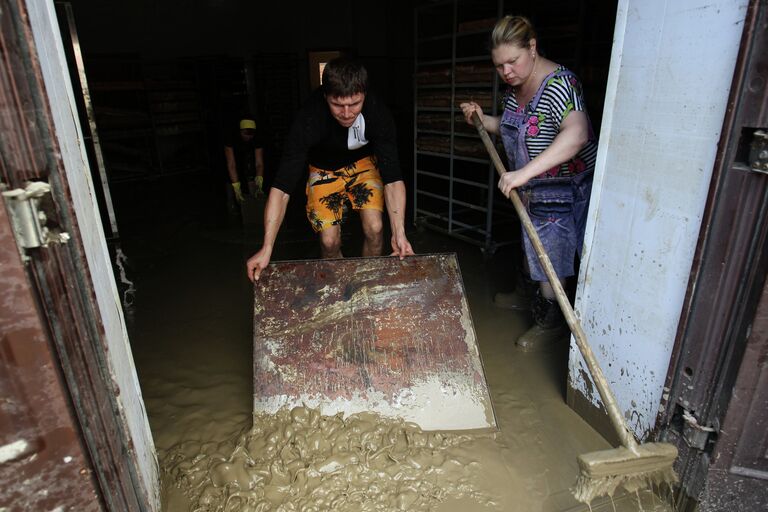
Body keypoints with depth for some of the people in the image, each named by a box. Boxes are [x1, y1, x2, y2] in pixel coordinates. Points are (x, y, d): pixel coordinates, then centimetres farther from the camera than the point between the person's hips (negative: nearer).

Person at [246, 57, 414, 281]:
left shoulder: (377, 112, -31)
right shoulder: (309, 119, -36)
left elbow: (392, 178, -29)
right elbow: (282, 186, -37)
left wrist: (399, 233, -39)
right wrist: (266, 248, -42)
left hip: (363, 161, 1)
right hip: (325, 168, -1)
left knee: (374, 229, -15)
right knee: (330, 241, -10)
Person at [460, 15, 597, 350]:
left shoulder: (558, 84, -27)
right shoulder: (515, 87, 2)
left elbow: (577, 133, -44)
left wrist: (525, 172, -50)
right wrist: (484, 120, 1)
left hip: (563, 188, -9)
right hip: (532, 185, 9)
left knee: (548, 251, -1)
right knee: (529, 240, 23)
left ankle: (552, 321, 18)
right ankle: (528, 294, 46)